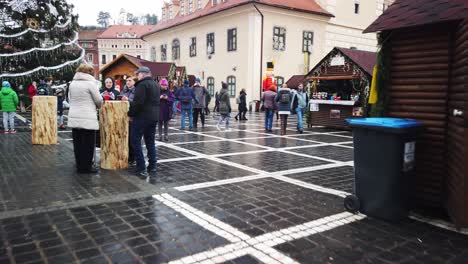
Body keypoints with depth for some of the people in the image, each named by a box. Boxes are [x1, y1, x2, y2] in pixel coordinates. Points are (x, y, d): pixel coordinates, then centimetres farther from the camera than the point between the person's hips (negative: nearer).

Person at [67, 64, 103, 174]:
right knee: (88, 144, 2)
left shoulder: (72, 83, 9)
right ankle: (86, 167, 8)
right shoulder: (91, 83, -9)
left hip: (74, 118, 6)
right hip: (88, 118, -6)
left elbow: (70, 98, 14)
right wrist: (98, 107, 17)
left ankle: (79, 165, 21)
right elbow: (98, 100, -4)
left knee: (77, 143, 12)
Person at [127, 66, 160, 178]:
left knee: (136, 141, -2)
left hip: (142, 117, -8)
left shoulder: (142, 84, -12)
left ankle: (141, 168, -7)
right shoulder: (156, 85, 17)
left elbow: (138, 102, -20)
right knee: (150, 141, 15)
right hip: (154, 117, 9)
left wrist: (131, 114, -7)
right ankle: (152, 166, 16)